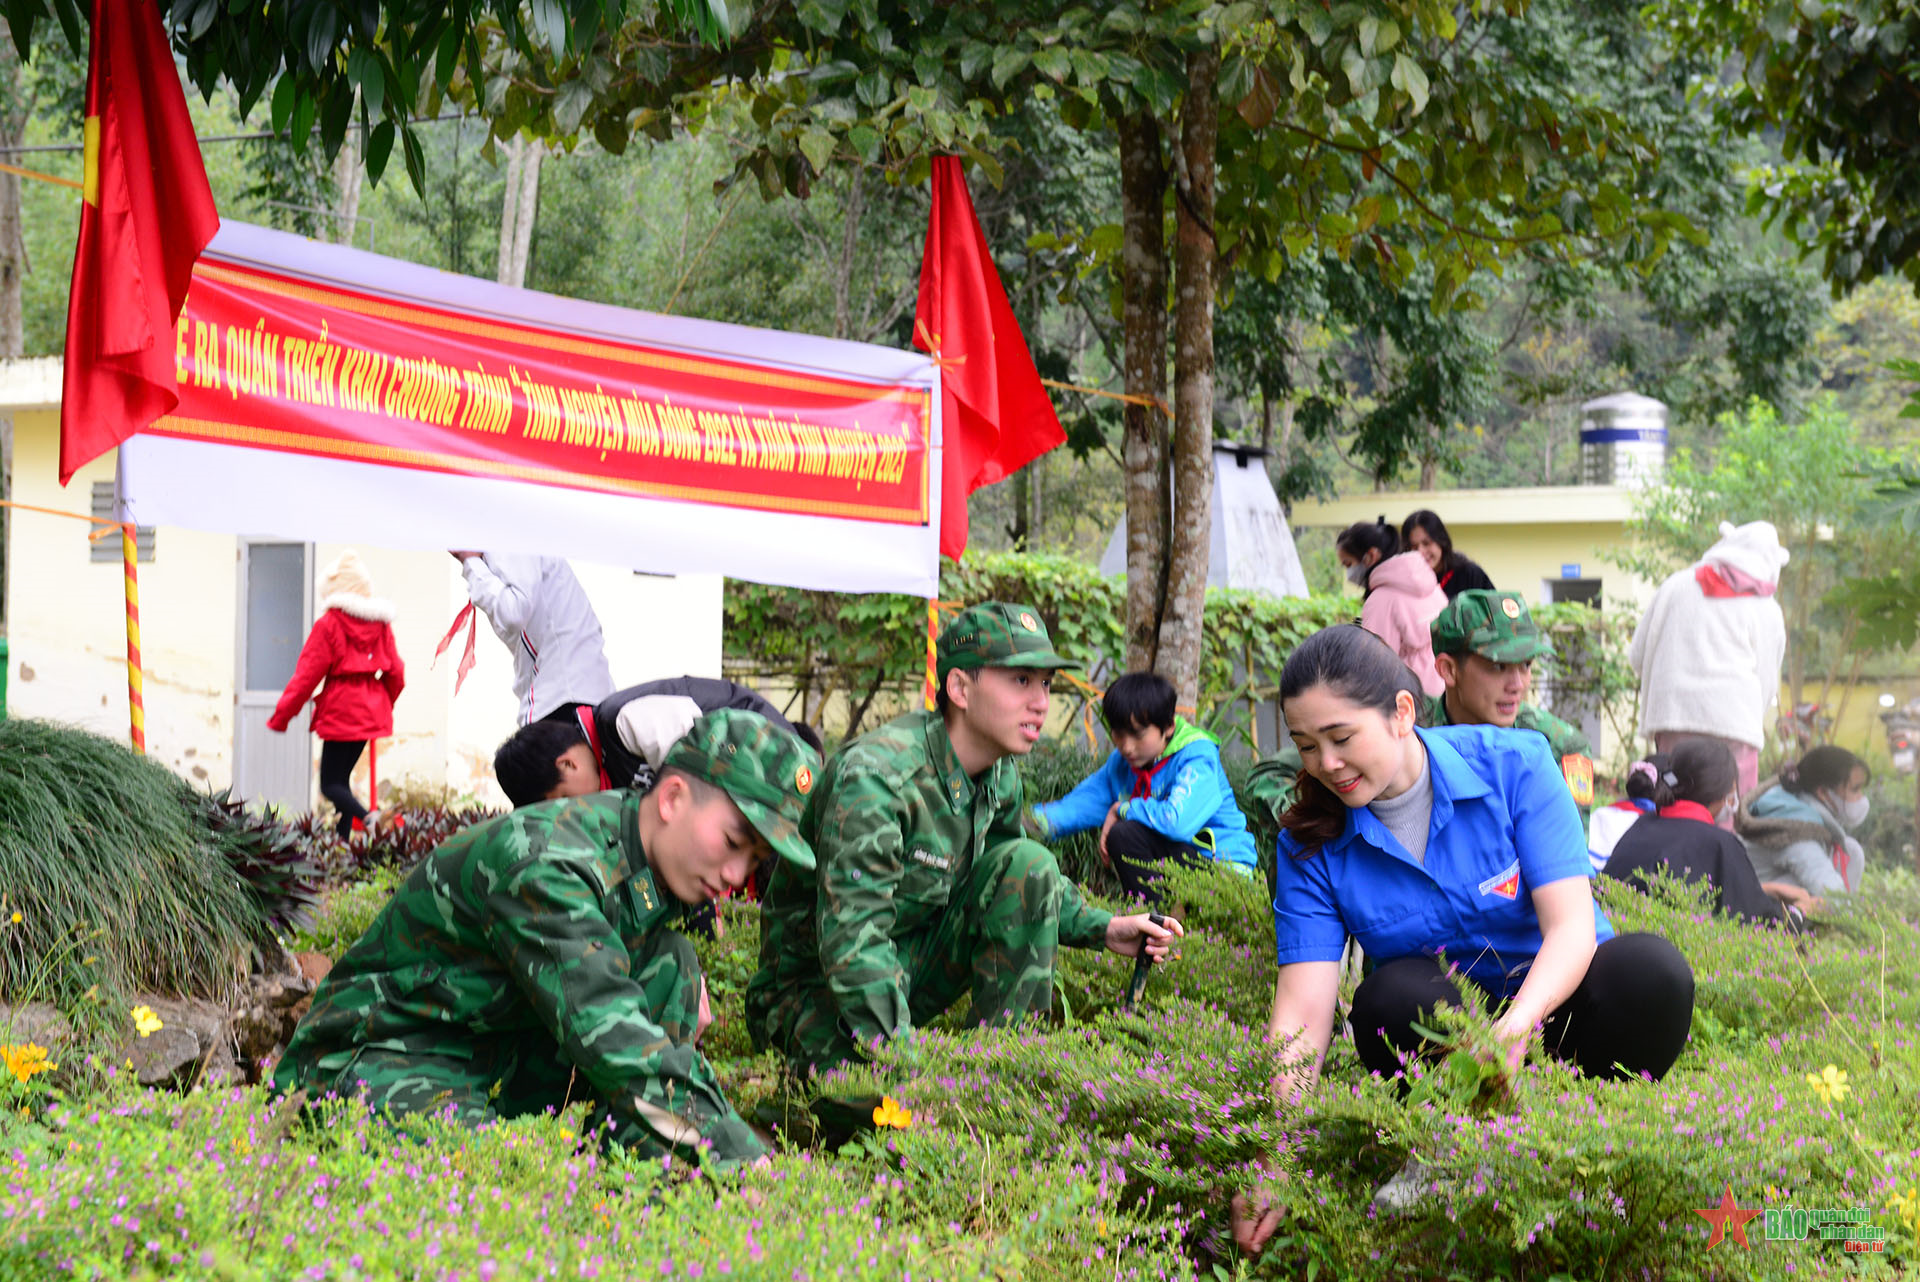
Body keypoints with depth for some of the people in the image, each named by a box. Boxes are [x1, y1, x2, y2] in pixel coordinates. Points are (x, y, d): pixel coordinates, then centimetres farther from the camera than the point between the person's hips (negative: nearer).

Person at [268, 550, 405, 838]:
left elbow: (308, 674, -10)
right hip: (371, 713, 6)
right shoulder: (380, 623, 7)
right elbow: (395, 673, 11)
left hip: (341, 713, -6)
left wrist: (281, 716, -3)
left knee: (331, 785, -2)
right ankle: (343, 837, 12)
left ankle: (367, 817, -28)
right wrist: (384, 705, 29)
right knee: (341, 777, 17)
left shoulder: (329, 624, -10)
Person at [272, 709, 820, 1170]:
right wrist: (743, 1158, -39)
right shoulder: (542, 861, -26)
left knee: (670, 960, -5)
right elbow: (607, 1031, -36)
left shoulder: (656, 862, 2)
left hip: (509, 1065, 9)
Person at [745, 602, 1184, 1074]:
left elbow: (1027, 886, 21)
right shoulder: (873, 775, -28)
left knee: (1028, 864, -10)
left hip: (915, 962, 8)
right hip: (816, 983, -8)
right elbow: (851, 938, -34)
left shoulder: (1000, 776, -1)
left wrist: (1104, 929, 4)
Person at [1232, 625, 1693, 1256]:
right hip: (1436, 1034, 1)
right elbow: (1301, 1008, -16)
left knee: (1648, 967, -32)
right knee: (1393, 995, -33)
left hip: (1552, 1003, -1)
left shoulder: (1513, 764, -12)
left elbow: (1571, 925, -20)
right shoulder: (1312, 846, -7)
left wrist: (1517, 1025, -41)